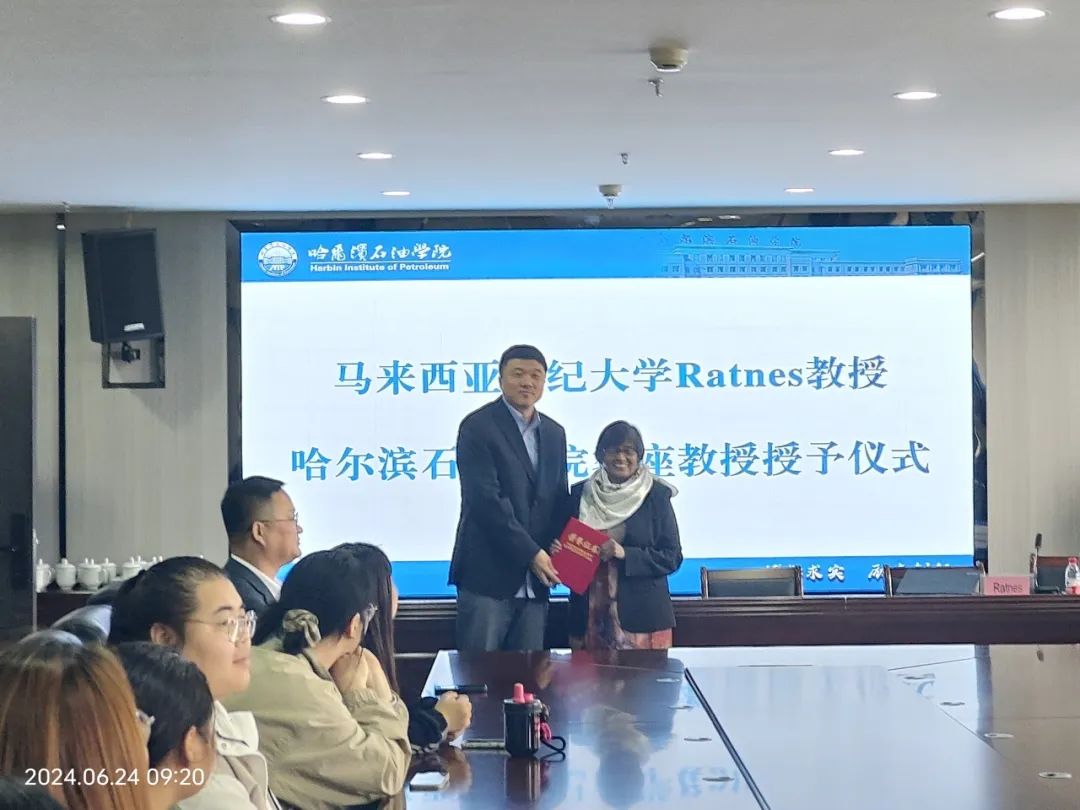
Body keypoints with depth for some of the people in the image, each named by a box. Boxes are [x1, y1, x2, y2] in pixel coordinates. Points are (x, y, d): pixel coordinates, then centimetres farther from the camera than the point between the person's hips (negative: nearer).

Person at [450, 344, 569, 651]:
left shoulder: (554, 433, 15)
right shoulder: (477, 427, -6)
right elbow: (486, 499, -14)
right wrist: (531, 553, -15)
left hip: (533, 580, 6)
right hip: (488, 573, -6)